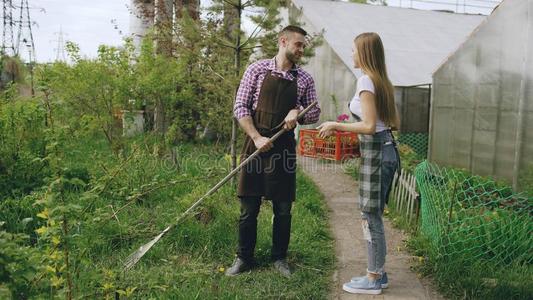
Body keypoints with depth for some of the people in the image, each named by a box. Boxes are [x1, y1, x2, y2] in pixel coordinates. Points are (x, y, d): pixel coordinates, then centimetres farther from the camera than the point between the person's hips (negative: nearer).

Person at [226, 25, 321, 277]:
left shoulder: (304, 79, 7)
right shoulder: (257, 70, 0)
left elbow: (315, 114, 11)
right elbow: (240, 107, -3)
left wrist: (297, 112, -10)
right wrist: (257, 138, -13)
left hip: (285, 149, 2)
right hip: (256, 145, -2)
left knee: (283, 209, 9)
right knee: (248, 209, 4)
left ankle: (279, 258, 26)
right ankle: (244, 258, 21)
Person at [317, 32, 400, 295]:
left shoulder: (366, 80, -13)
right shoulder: (382, 81, 14)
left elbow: (369, 127, -20)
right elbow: (394, 123, 17)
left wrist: (335, 125, -10)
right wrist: (350, 126, 21)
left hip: (375, 153, -9)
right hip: (387, 149, 9)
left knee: (371, 217, 0)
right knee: (373, 215, 16)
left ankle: (373, 279, 12)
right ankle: (377, 272, 26)